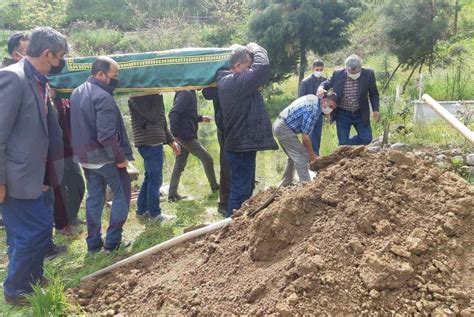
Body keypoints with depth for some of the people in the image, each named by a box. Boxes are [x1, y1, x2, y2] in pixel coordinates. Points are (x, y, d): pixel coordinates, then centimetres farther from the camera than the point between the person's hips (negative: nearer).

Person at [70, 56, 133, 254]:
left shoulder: (77, 93, 10)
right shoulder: (103, 97, -20)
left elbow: (77, 127, 15)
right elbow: (106, 135, -26)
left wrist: (82, 150, 17)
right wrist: (120, 157, -18)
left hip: (85, 156, 8)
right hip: (105, 157, -8)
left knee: (94, 197, 15)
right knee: (121, 194, 6)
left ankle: (93, 242, 20)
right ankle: (112, 241, 7)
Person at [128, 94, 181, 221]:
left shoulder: (152, 95, 15)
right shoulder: (137, 96, -13)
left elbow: (161, 121, 19)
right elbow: (152, 117, -22)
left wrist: (171, 141, 17)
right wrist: (158, 98, -15)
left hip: (154, 142, 9)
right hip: (149, 143, -9)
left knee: (150, 177, 17)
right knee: (155, 179, -1)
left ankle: (142, 209, 28)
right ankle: (155, 212, 12)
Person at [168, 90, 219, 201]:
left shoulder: (190, 93, 14)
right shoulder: (185, 94, -16)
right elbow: (174, 114, -24)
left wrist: (201, 118, 21)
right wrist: (175, 135, -26)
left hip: (183, 136, 10)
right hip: (186, 136, -10)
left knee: (179, 165, 11)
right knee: (207, 159, 2)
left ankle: (172, 194, 14)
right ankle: (215, 187, 16)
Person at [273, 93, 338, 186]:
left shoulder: (313, 98, 8)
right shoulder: (314, 109, -20)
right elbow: (306, 136, -17)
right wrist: (312, 155, -6)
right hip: (284, 128, -10)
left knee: (294, 156, 19)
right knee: (302, 156, -10)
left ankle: (285, 184, 27)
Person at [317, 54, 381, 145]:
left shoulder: (368, 74, -11)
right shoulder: (337, 74, -13)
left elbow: (374, 94, 2)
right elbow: (326, 84, 3)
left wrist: (376, 110, -8)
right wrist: (321, 88, -21)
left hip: (360, 114, 1)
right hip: (342, 114, -1)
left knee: (366, 139, 0)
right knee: (343, 143, -1)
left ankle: (346, 146, 26)